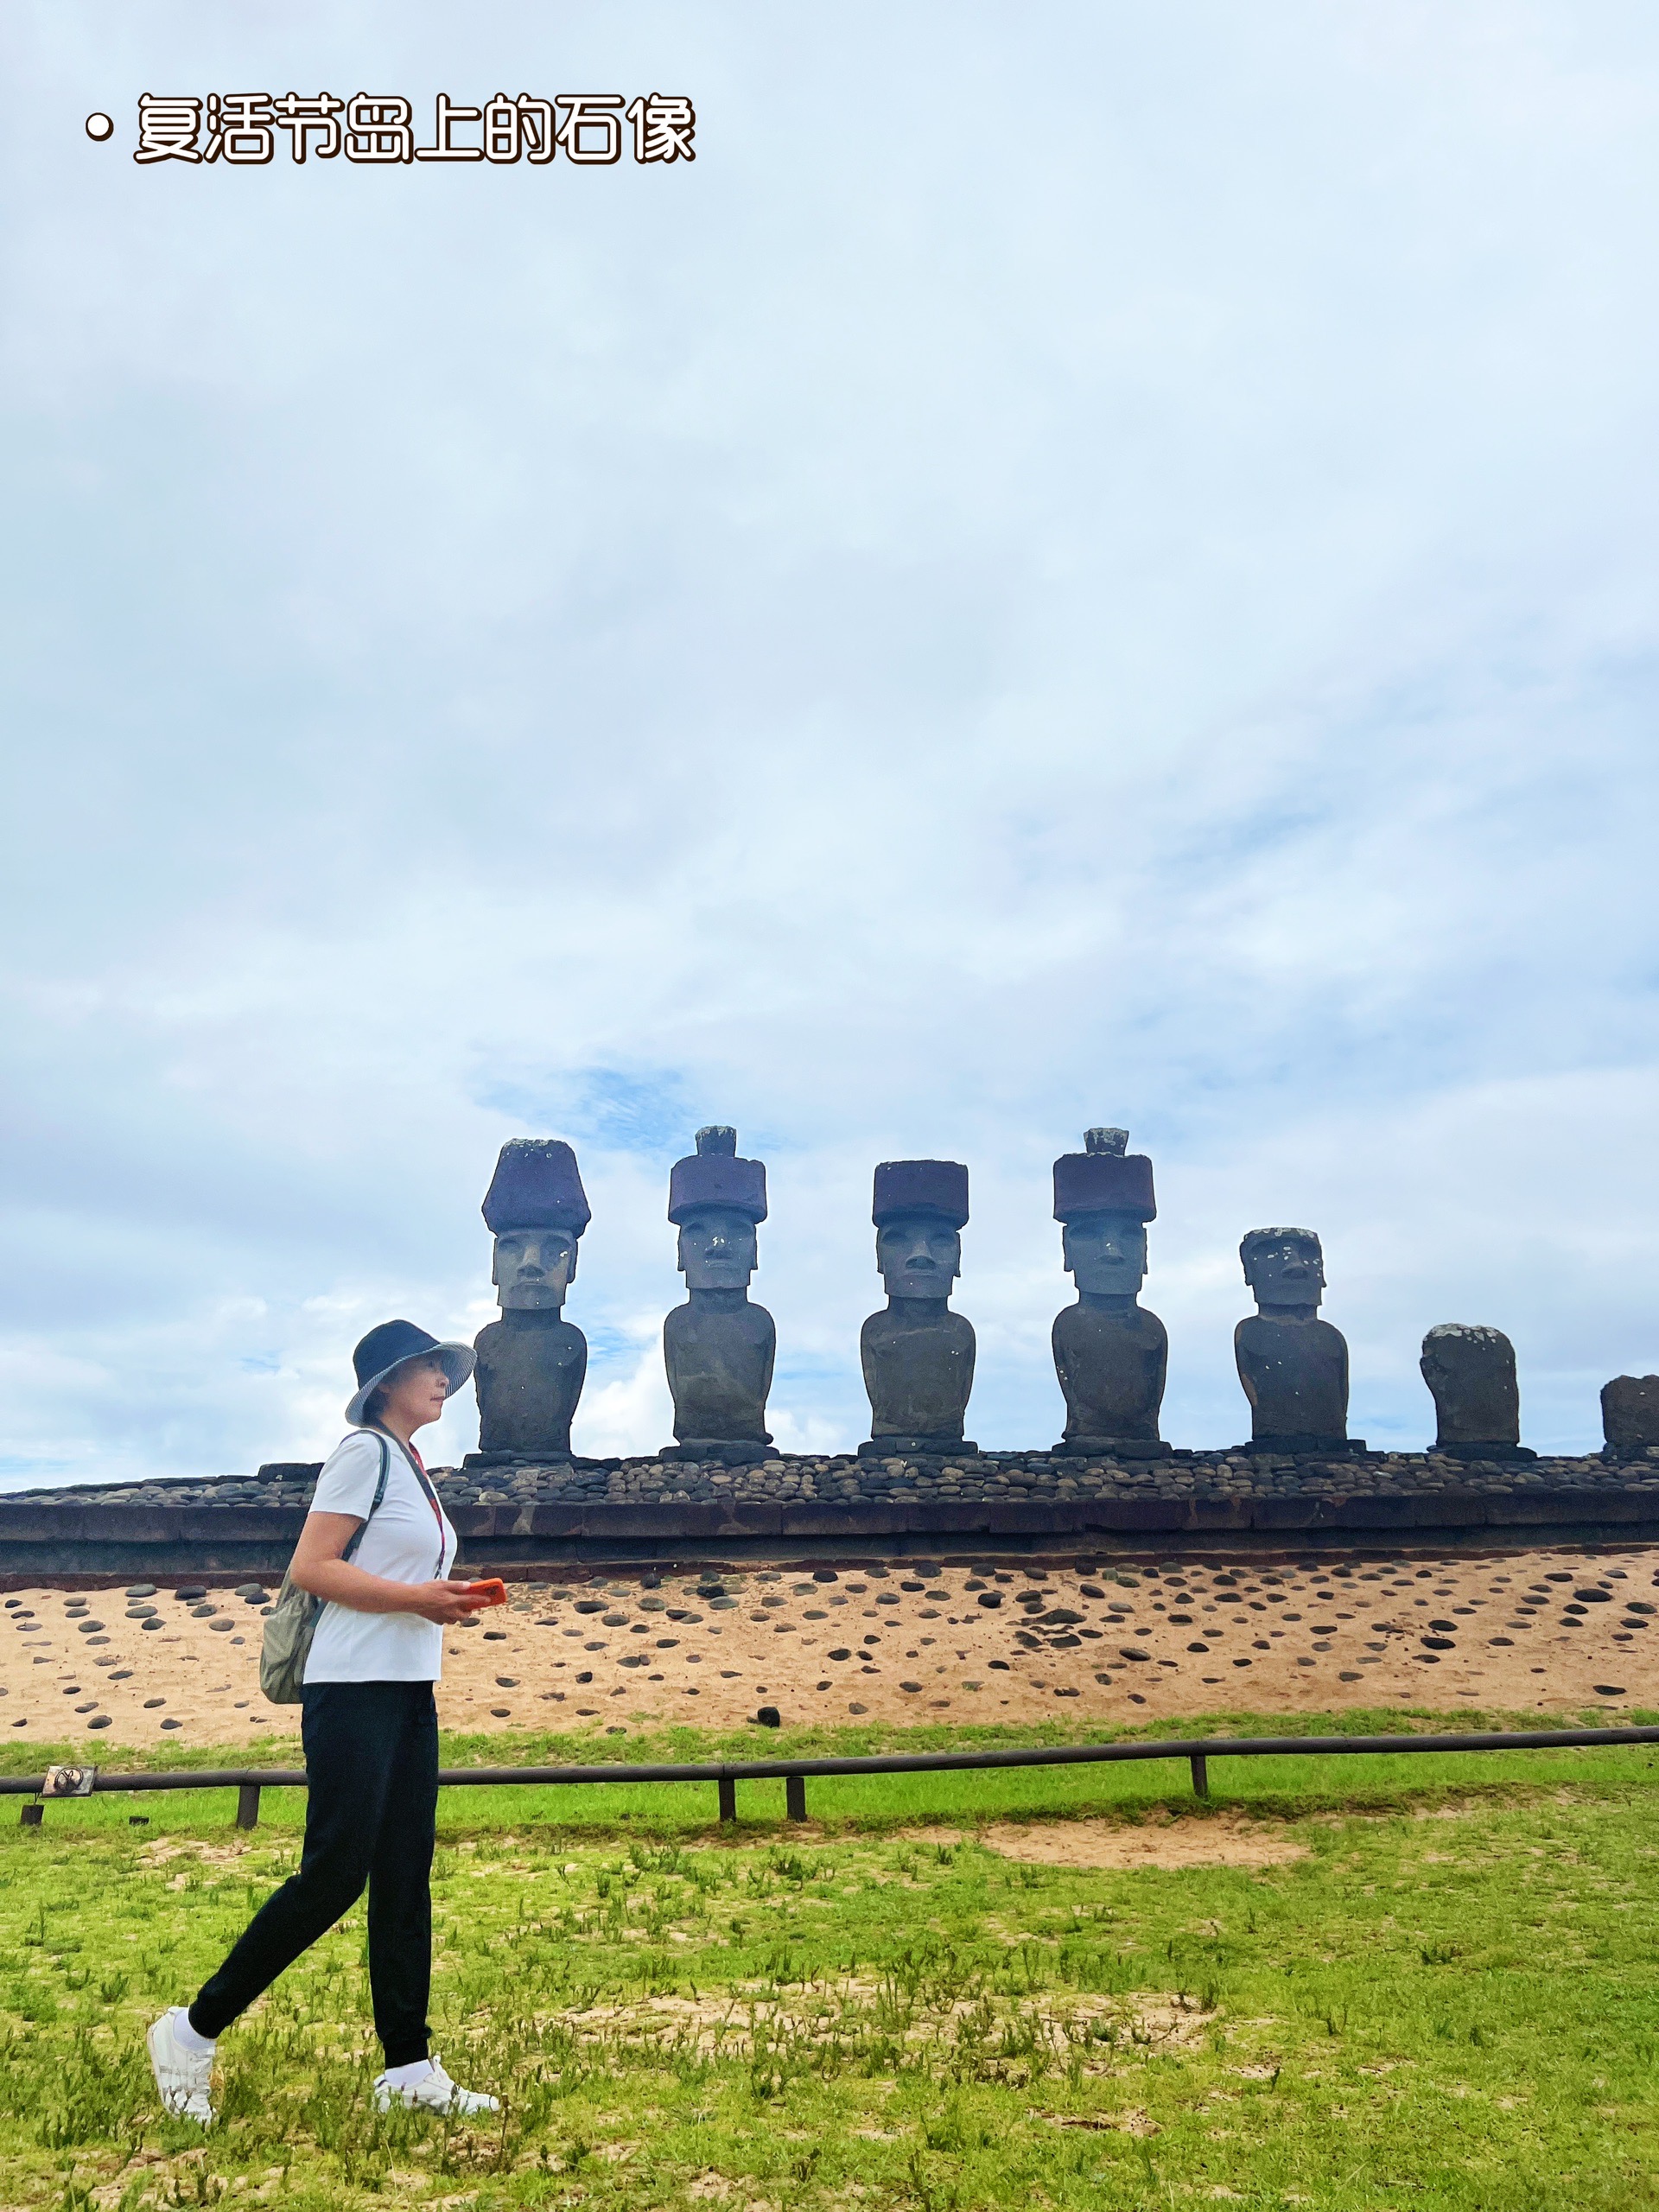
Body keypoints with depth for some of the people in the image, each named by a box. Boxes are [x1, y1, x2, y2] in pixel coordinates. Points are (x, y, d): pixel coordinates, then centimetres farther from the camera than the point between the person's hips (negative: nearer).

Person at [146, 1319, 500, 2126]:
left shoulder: (415, 1469, 17)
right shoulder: (365, 1452, -10)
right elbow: (309, 1568, -16)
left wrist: (446, 1601, 5)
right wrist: (414, 1597, -18)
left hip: (410, 1692, 9)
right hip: (354, 1688, -9)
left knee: (405, 1878, 8)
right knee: (334, 1875, -6)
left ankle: (408, 2067, 14)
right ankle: (193, 2030, 11)